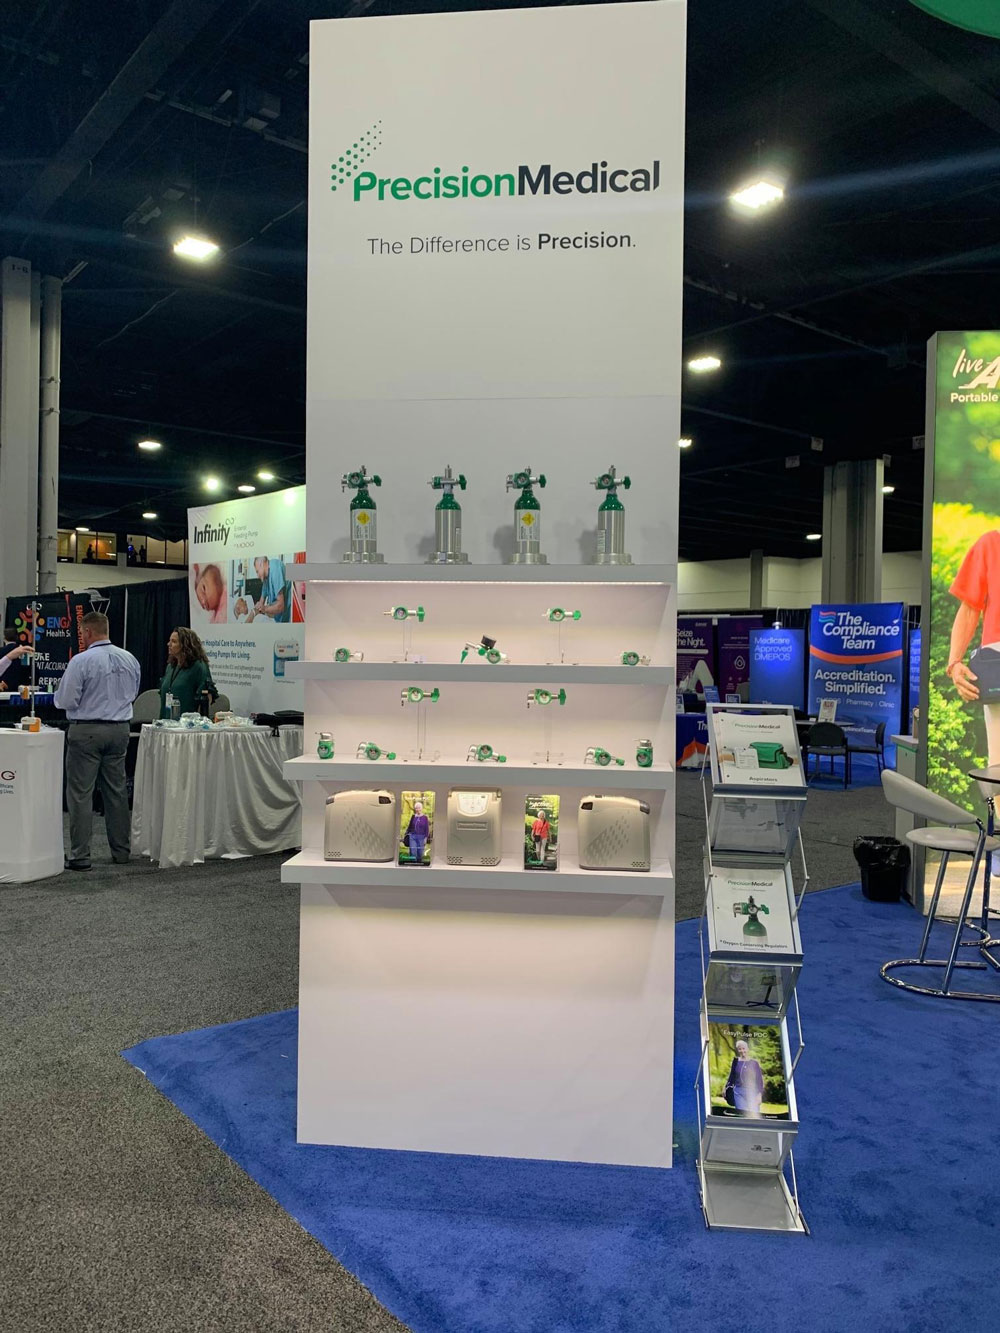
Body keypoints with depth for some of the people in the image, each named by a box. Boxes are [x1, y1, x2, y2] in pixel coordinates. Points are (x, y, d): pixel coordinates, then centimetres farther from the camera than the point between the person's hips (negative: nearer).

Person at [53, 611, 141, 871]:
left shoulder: (81, 661, -14)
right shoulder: (129, 659, 4)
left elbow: (65, 700, -12)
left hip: (86, 730, -6)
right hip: (120, 729, 6)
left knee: (80, 793, 0)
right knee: (116, 790, 13)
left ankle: (80, 856, 2)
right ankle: (121, 851, 20)